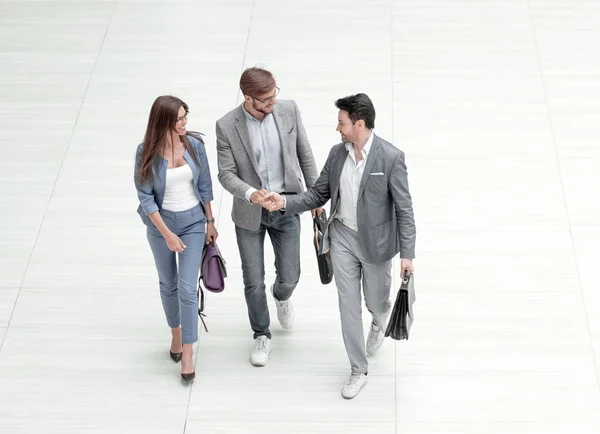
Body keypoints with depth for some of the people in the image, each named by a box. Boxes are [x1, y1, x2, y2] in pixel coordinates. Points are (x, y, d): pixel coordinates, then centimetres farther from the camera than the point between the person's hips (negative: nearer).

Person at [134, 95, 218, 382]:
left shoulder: (194, 145, -11)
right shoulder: (147, 153, -17)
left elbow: (204, 185, 0)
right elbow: (145, 196, -13)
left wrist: (210, 222, 6)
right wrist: (166, 234, -17)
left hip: (193, 222, 0)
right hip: (161, 223, 0)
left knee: (188, 288, -5)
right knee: (168, 284, 18)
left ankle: (188, 352, 6)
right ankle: (176, 333, 42)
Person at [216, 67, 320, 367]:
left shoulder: (288, 110, -11)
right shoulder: (227, 126, -16)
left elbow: (304, 153, 1)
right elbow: (226, 174, -13)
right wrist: (251, 194, -32)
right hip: (250, 212, -1)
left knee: (289, 276, 7)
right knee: (253, 282, 5)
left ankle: (281, 297, 46)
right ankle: (262, 336, 29)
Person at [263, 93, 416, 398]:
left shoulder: (390, 157, -18)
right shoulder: (337, 153, -3)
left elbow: (404, 209, -14)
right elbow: (318, 194, 6)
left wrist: (407, 254, -15)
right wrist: (284, 202, -10)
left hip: (375, 241, -4)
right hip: (342, 237, 4)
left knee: (375, 301, 15)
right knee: (348, 304, 6)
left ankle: (380, 319, 55)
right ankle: (358, 371, 18)